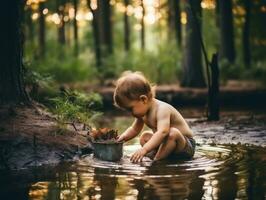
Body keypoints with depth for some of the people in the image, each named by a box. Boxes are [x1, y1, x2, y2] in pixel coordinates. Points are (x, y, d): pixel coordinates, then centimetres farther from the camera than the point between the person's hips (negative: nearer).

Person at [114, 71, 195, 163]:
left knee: (173, 133, -35)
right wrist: (122, 137, -4)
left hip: (186, 146, -9)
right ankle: (155, 154, -13)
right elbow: (134, 129, 16)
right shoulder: (143, 113, 1)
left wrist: (144, 149, -51)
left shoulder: (162, 109, -27)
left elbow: (162, 132, -43)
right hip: (167, 143, 9)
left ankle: (157, 160, -29)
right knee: (145, 136, 8)